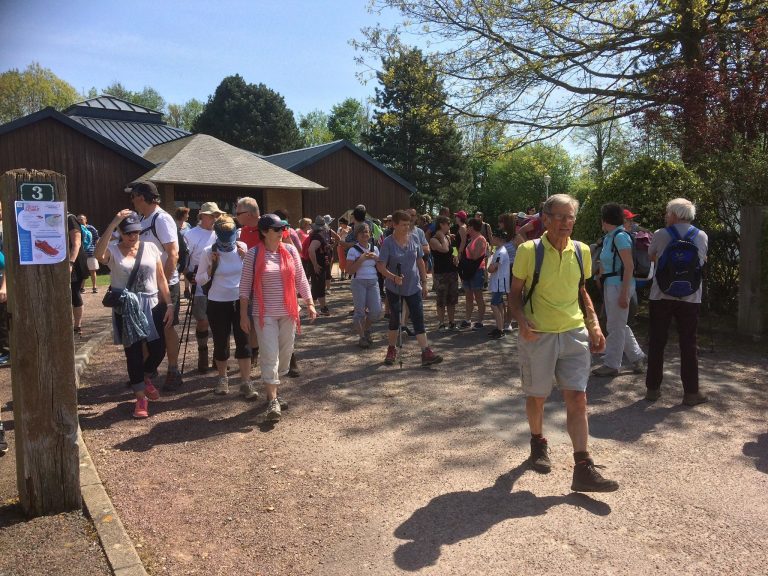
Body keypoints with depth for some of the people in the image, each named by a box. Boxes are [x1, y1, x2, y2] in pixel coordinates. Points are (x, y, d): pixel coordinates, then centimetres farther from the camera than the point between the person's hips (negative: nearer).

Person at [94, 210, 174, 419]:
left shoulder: (150, 247, 4)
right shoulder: (113, 250, -4)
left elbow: (161, 278, 6)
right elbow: (99, 255, -29)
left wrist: (169, 304, 1)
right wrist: (112, 223, -29)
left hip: (152, 305, 3)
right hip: (126, 309, -2)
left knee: (158, 349, 5)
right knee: (134, 352, 2)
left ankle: (145, 378, 38)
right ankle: (141, 397, 16)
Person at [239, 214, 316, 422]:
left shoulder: (290, 251, 3)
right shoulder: (253, 254, -6)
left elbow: (301, 280, 7)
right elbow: (245, 286, -4)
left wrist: (310, 304, 2)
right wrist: (244, 314, -6)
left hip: (288, 312, 4)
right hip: (265, 313, -4)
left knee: (285, 354, 12)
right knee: (270, 357, -6)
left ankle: (273, 388, 32)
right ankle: (273, 401, -1)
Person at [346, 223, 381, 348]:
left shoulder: (374, 249, 10)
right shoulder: (353, 250, -4)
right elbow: (349, 270, -11)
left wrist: (376, 258, -5)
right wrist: (361, 259, -17)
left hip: (373, 282, 4)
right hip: (358, 282, -4)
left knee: (376, 311, -3)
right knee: (360, 311, -3)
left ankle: (366, 329, 26)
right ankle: (362, 337, 11)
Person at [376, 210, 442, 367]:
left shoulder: (414, 239, 0)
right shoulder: (388, 242, -11)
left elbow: (420, 262, 9)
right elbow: (381, 266, -14)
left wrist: (424, 282, 8)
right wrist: (394, 277, -31)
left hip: (413, 287, 2)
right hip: (394, 288, -2)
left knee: (419, 319, -3)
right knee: (394, 319, 10)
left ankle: (426, 353, -4)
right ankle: (392, 350, 28)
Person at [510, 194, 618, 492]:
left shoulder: (581, 252, 3)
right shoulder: (529, 250, -9)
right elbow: (515, 292, -3)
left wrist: (594, 325, 6)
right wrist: (522, 320, -21)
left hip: (574, 334, 3)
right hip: (537, 335, -3)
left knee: (578, 399, -3)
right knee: (536, 397, 12)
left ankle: (583, 469, 3)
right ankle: (538, 443, 39)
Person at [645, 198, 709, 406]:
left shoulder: (660, 235, -4)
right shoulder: (702, 236, 3)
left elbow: (652, 257, 12)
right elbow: (702, 261, 17)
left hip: (661, 296, -1)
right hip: (690, 297, 1)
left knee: (657, 342, 7)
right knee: (688, 344, 6)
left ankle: (653, 388, 12)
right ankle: (691, 392, 9)